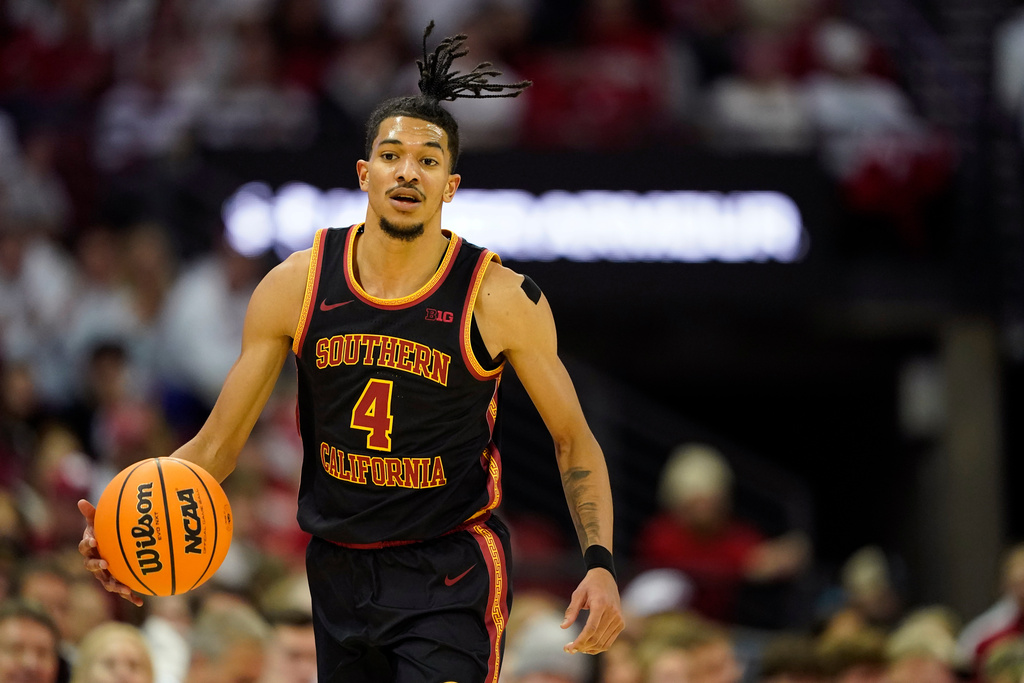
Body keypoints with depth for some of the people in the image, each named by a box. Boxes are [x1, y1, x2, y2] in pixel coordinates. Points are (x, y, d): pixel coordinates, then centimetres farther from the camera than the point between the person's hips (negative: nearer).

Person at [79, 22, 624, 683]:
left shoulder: (501, 298, -9)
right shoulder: (297, 285, -2)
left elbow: (573, 440, 2)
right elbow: (216, 446, 2)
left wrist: (601, 563, -11)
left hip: (451, 578, -4)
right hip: (339, 572, 4)